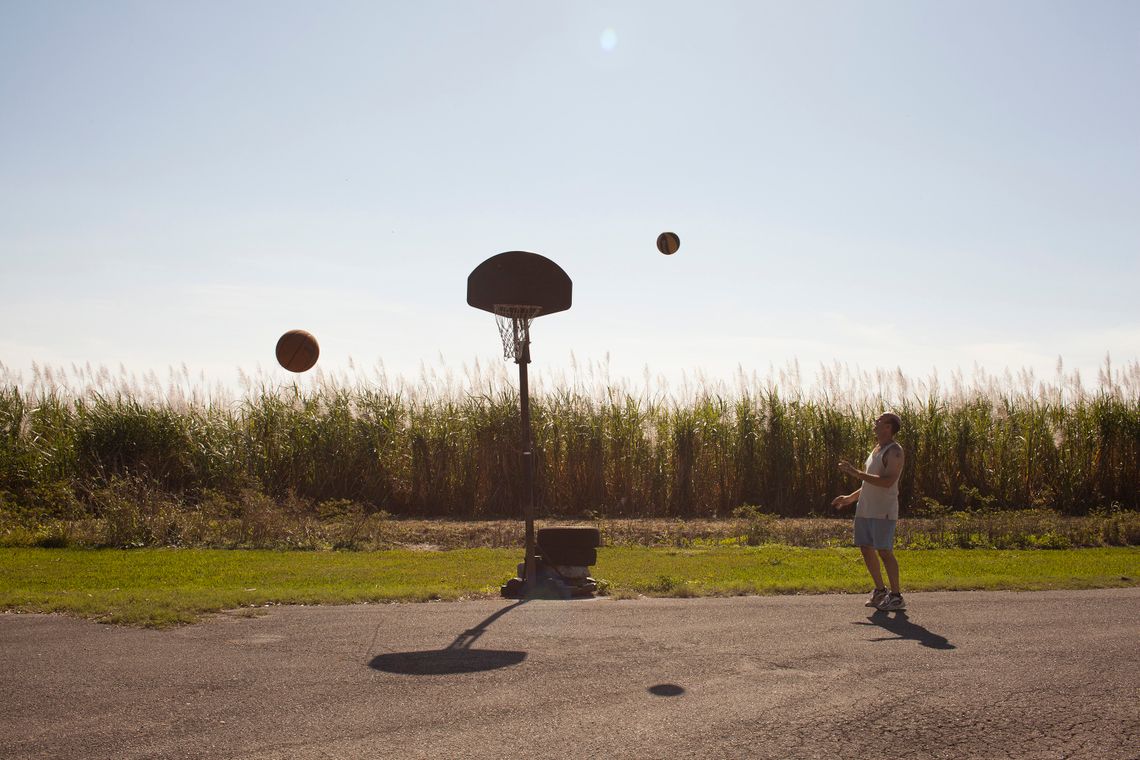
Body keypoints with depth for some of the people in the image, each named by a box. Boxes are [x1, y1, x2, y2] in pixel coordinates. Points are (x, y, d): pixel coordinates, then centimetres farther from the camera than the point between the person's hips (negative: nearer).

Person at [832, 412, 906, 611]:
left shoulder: (894, 451, -11)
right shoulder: (876, 449, 18)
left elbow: (887, 482, -24)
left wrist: (857, 473, -23)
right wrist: (850, 498, 20)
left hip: (883, 512, -9)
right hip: (865, 510, 9)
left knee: (884, 551, -8)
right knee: (866, 549, 10)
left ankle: (896, 596, 1)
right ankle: (880, 591, 22)